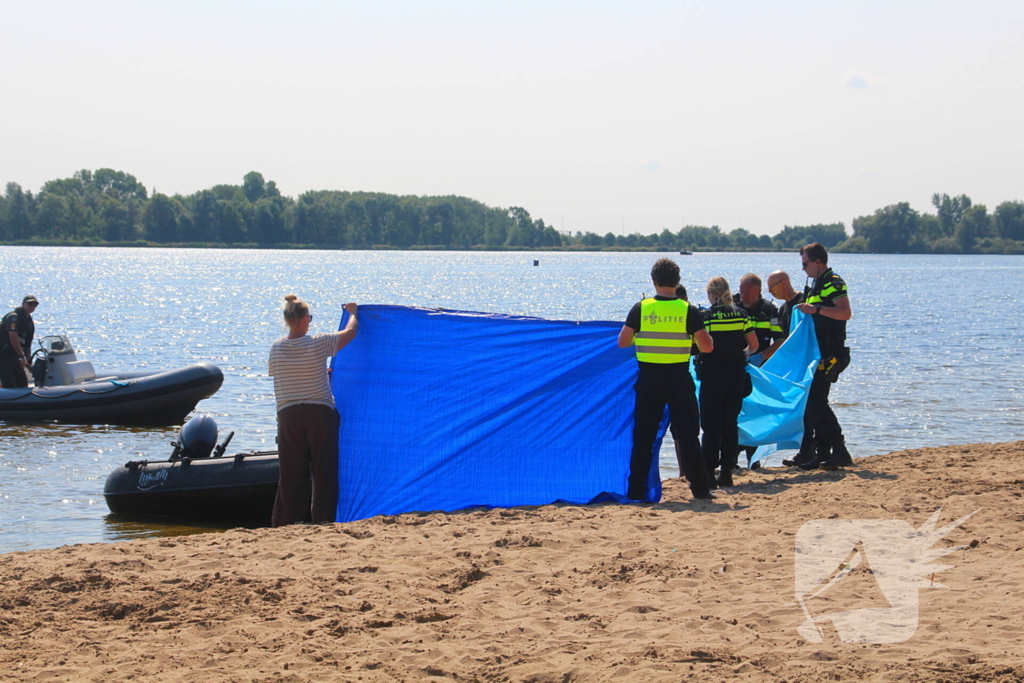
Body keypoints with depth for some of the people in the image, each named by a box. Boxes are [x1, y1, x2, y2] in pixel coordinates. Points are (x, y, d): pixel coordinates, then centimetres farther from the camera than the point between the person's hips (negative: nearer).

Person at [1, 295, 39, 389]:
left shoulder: (30, 321, 16)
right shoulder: (13, 317, -13)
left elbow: (28, 344, 19)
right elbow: (13, 338, -22)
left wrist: (28, 361, 11)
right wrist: (22, 356, -20)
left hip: (14, 357, 10)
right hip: (4, 356, -10)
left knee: (22, 383, 11)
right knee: (9, 385, -14)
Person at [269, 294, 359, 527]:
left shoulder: (276, 348, 0)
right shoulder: (318, 344, -9)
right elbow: (350, 332, 5)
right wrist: (353, 312, 26)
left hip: (288, 415, 3)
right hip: (319, 413, -3)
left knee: (291, 471, 7)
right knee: (323, 468, 5)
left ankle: (291, 519, 8)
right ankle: (322, 517, 5)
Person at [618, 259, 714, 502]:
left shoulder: (641, 308, -3)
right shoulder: (688, 310, -5)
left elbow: (623, 342, 1)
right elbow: (707, 346, -6)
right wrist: (698, 334, 15)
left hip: (649, 379, 0)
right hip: (679, 379, 0)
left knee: (643, 436, 6)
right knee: (687, 435, 7)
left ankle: (636, 490, 4)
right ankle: (700, 488, 8)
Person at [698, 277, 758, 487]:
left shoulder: (704, 316, -8)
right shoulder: (741, 314, 3)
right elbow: (753, 345, 8)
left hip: (712, 374, -4)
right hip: (737, 374, 4)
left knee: (711, 425, 0)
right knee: (730, 424, 10)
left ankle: (709, 472, -4)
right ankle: (727, 471, 11)